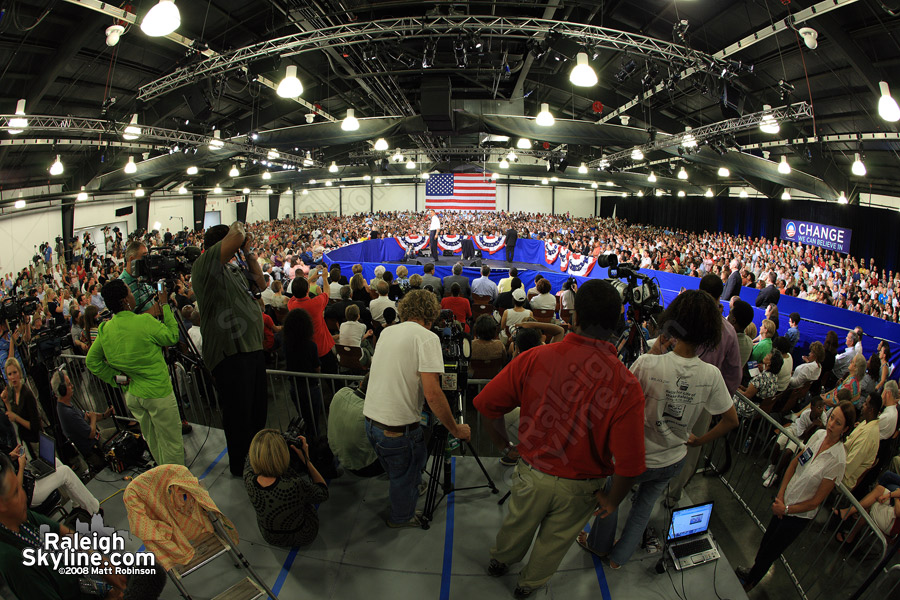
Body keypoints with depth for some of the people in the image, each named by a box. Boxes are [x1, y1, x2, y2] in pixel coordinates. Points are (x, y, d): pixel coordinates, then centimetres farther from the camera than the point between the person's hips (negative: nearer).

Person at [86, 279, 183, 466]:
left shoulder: (105, 330, -2)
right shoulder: (145, 322, -21)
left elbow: (92, 361, 6)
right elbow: (172, 337, -6)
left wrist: (115, 378, 6)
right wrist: (165, 306, 0)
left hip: (131, 394, 7)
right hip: (157, 392, -7)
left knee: (153, 440, 23)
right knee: (170, 440, 7)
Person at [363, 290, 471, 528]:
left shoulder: (386, 332, 9)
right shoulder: (427, 337, -14)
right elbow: (432, 394, -22)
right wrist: (456, 430, -10)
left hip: (370, 419, 8)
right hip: (398, 428, -8)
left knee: (397, 473, 32)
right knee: (405, 477, 20)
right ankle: (401, 518, 43)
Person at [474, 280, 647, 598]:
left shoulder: (535, 358, -24)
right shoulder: (626, 385, -27)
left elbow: (486, 404, -14)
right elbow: (630, 463, -26)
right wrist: (612, 499, -5)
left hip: (532, 472, 1)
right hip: (579, 488, 0)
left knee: (518, 523, 30)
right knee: (556, 537, 28)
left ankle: (499, 561, 59)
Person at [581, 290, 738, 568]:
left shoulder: (648, 364, -32)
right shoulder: (711, 375, -18)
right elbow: (731, 420, -6)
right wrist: (700, 440, 9)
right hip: (674, 461, 4)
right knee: (644, 507, 28)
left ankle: (599, 544, 50)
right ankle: (619, 556, 47)